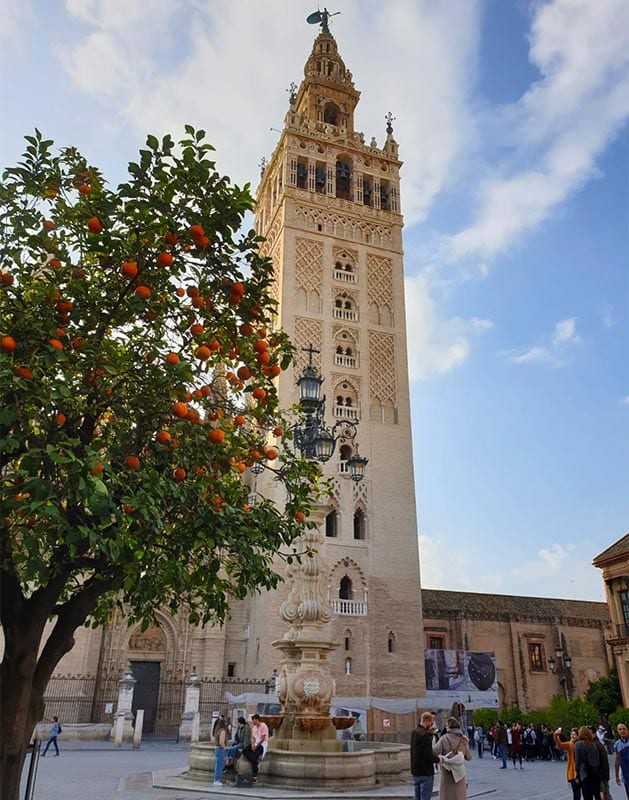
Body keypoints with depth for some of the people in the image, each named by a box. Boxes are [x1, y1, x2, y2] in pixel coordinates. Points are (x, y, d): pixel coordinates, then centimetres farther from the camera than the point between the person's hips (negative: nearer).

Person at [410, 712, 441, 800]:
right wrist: (438, 759, -7)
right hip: (425, 772, -9)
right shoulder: (424, 735, -21)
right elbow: (428, 754, -23)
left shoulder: (414, 732, 7)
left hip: (415, 771, 9)